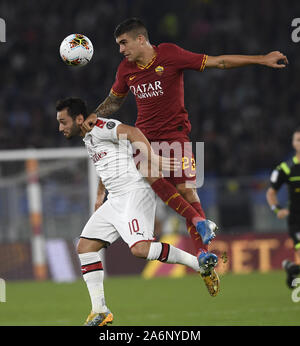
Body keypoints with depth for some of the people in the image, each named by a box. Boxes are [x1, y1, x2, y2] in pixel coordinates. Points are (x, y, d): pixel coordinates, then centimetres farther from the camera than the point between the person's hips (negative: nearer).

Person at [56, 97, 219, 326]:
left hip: (135, 193, -10)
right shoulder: (89, 139, 21)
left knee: (140, 248, -27)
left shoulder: (98, 128, -10)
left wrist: (154, 161, -31)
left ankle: (199, 264, -12)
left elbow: (132, 133, -24)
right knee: (85, 246, 2)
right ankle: (100, 312, 2)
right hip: (116, 200, 10)